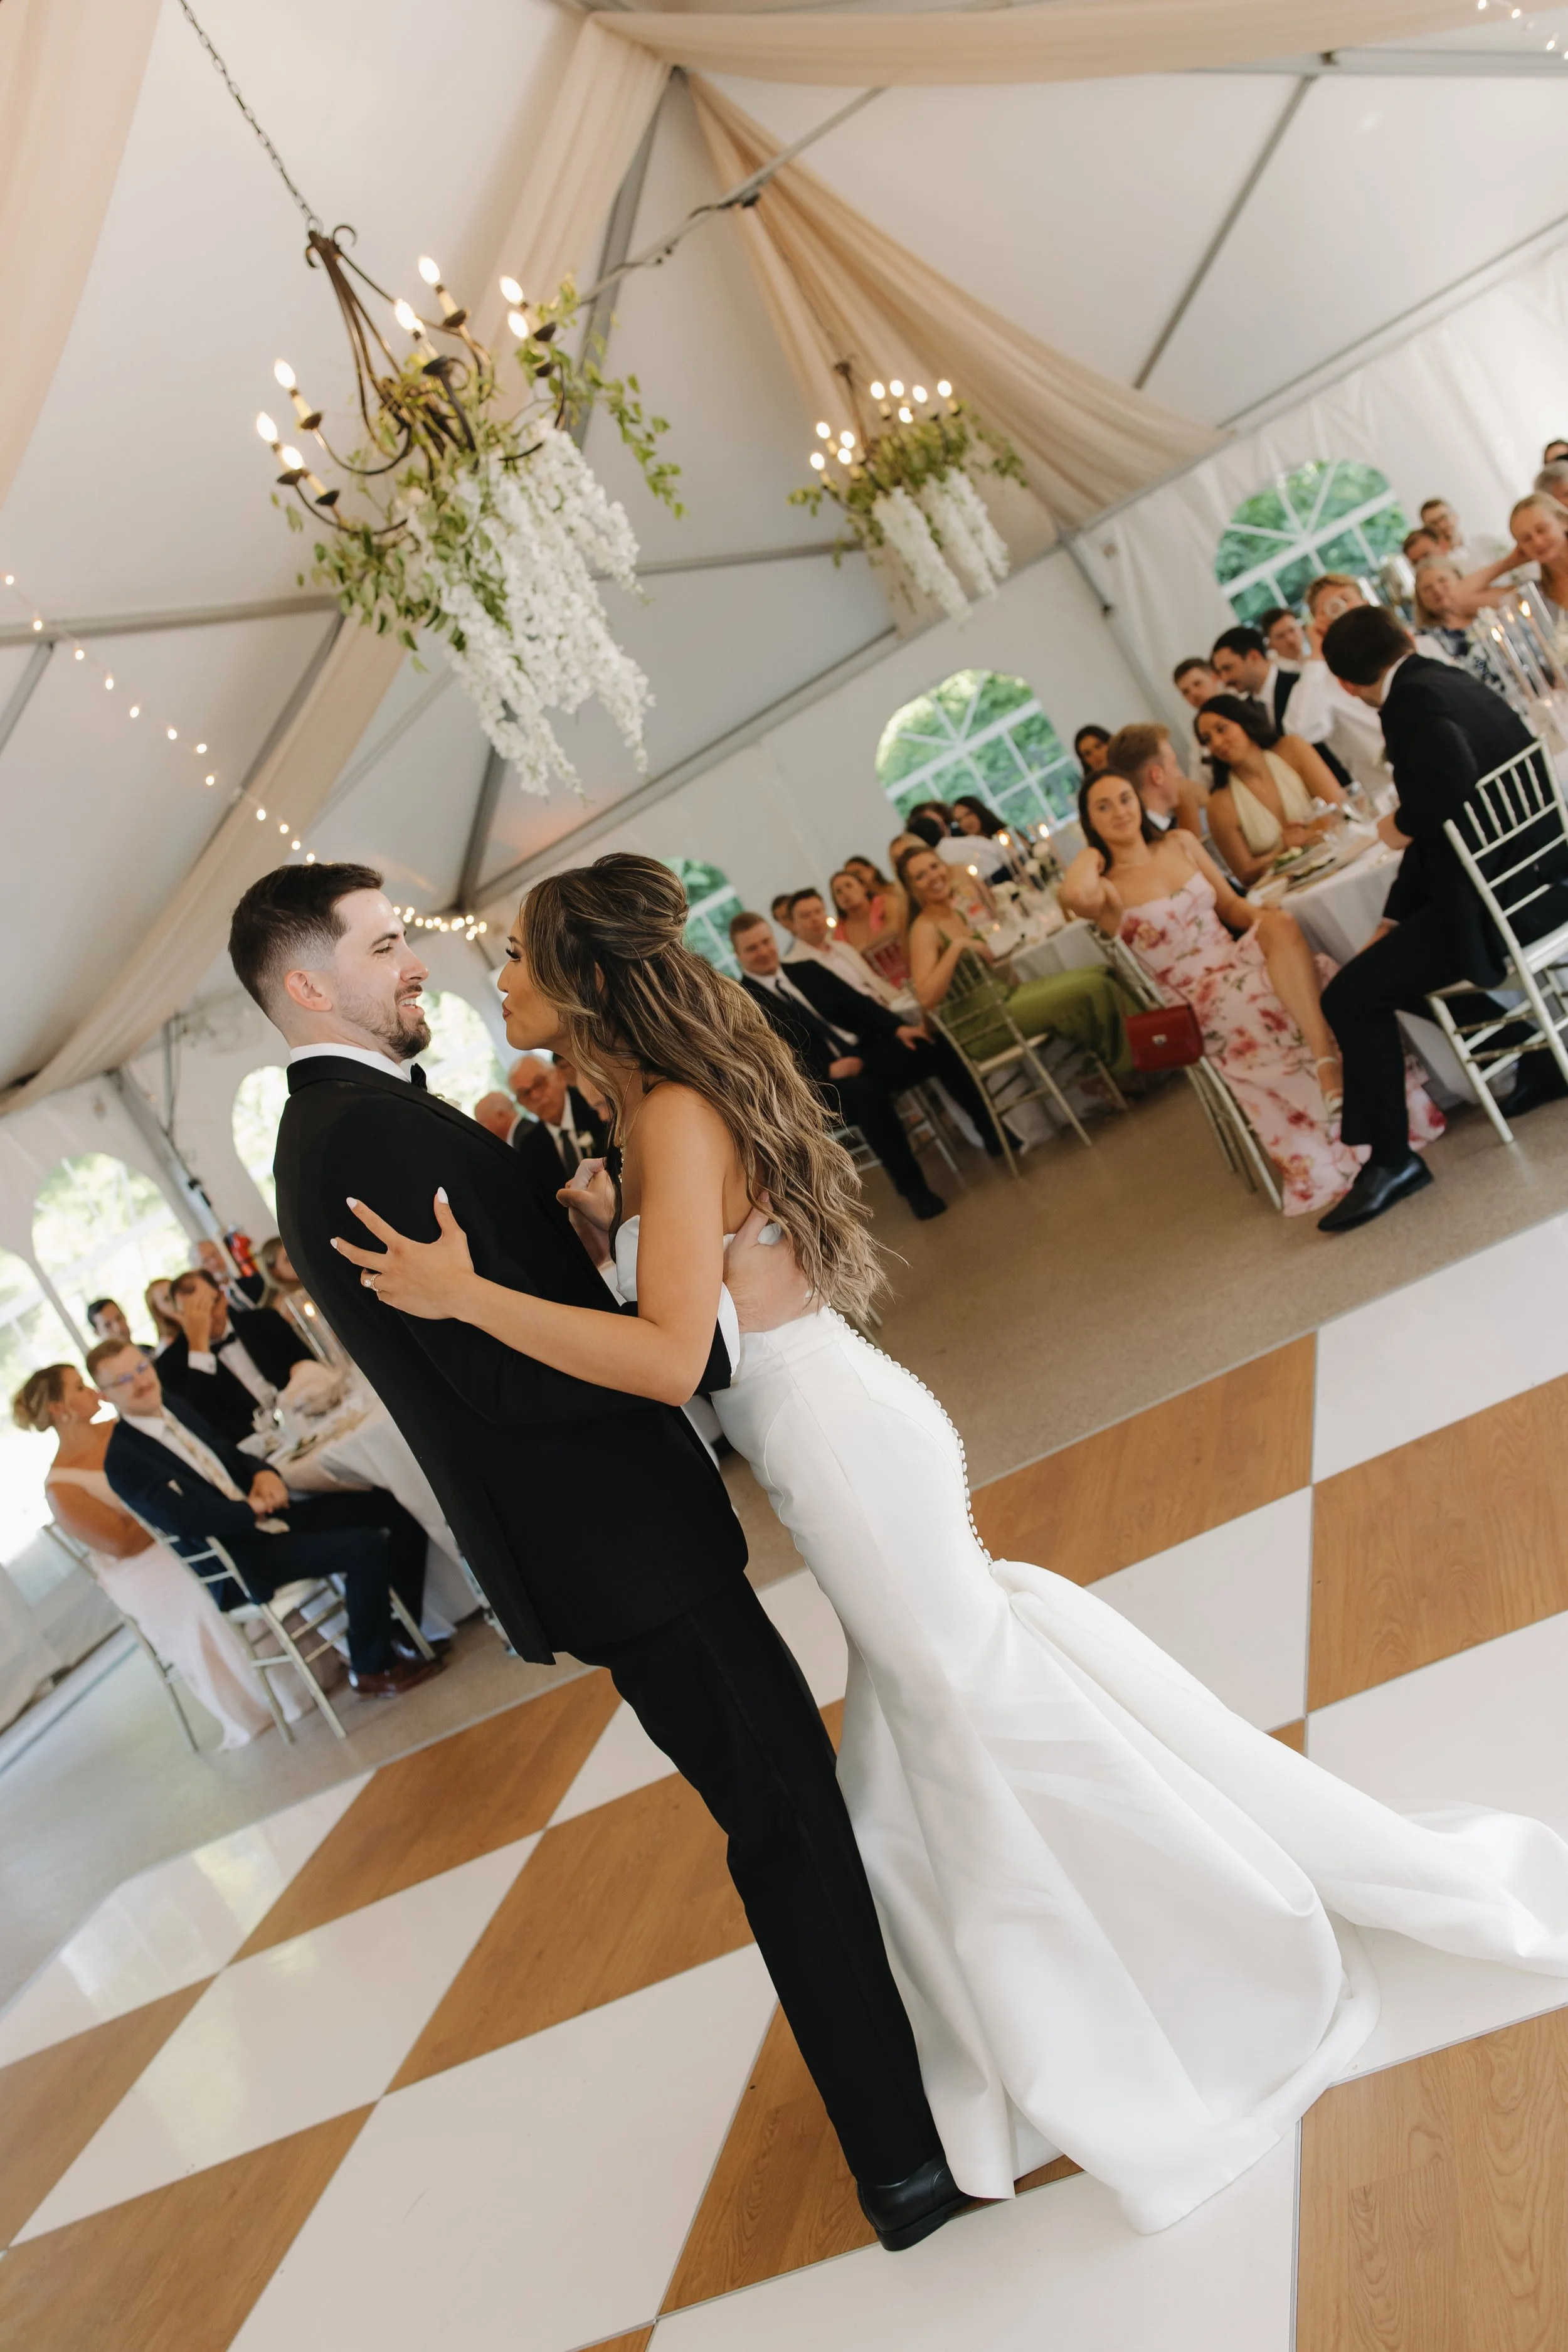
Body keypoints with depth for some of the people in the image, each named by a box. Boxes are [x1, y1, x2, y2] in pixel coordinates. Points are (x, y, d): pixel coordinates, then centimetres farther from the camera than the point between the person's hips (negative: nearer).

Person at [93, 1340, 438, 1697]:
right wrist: (254, 1508, -16)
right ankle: (372, 1668, -4)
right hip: (238, 1561, -9)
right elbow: (187, 1517, -27)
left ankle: (404, 1625, 10)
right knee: (366, 1547, -25)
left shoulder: (172, 1405, 8)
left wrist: (264, 1473, -3)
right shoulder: (123, 1459, -16)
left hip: (265, 1516, 9)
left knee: (394, 1506, 0)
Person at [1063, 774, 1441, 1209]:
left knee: (1282, 925, -29)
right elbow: (1076, 895, -30)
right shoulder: (1108, 889, -3)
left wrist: (1263, 919, -4)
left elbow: (1231, 904, 19)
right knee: (1277, 989, -33)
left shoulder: (1181, 844, 14)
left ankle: (1328, 1063, -38)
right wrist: (1091, 855, -8)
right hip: (1202, 999, -4)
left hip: (1240, 960, 4)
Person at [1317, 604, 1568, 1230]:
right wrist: (1392, 921, 11)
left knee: (1350, 996, -7)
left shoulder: (1412, 697, -14)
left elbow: (1452, 780, -35)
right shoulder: (1452, 681, 14)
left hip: (1499, 904, -10)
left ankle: (1391, 1159, 0)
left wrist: (1403, 825, -13)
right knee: (1393, 968, 26)